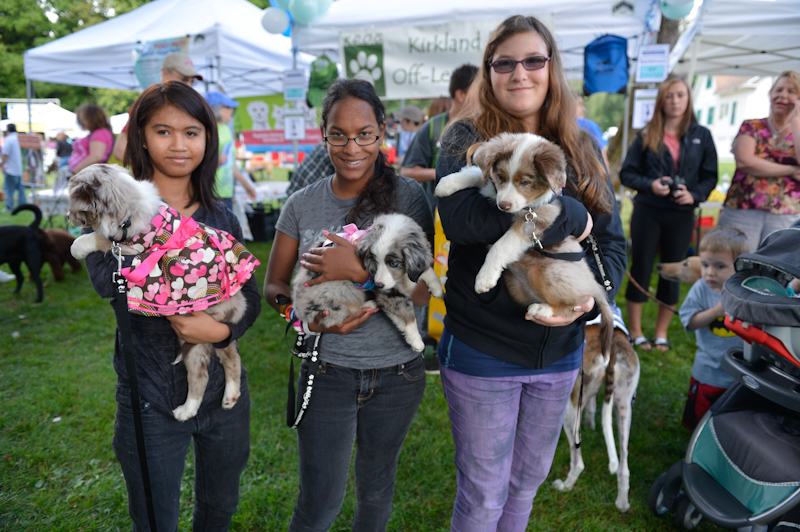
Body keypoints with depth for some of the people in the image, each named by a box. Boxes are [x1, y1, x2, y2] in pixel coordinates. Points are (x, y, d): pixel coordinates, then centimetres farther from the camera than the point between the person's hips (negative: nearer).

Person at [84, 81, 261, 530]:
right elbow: (106, 279, -27)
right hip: (151, 399, -2)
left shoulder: (221, 217, 2)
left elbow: (251, 297, 1)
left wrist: (222, 329, -19)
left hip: (223, 388, 3)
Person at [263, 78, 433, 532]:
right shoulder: (303, 205, -3)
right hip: (328, 371, 0)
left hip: (397, 374, 0)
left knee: (376, 490, 21)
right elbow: (274, 286, 2)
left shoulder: (409, 197, -9)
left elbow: (427, 290, -14)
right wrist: (312, 317, -17)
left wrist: (360, 271, -26)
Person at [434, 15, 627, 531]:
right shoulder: (466, 138, -9)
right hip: (482, 350, -4)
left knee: (529, 478, 25)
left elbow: (614, 240, 3)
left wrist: (593, 296, -17)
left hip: (560, 349, 5)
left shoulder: (581, 149, 4)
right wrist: (570, 216, -24)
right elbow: (460, 217, -29)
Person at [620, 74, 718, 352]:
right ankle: (635, 332, 16)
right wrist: (650, 185, -17)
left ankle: (661, 333, 23)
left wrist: (694, 194, -13)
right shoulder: (647, 135, 1)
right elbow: (627, 173, 1)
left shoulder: (701, 135, 5)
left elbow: (710, 176, 6)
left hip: (682, 215, 2)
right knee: (640, 270, 3)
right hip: (647, 212, -1)